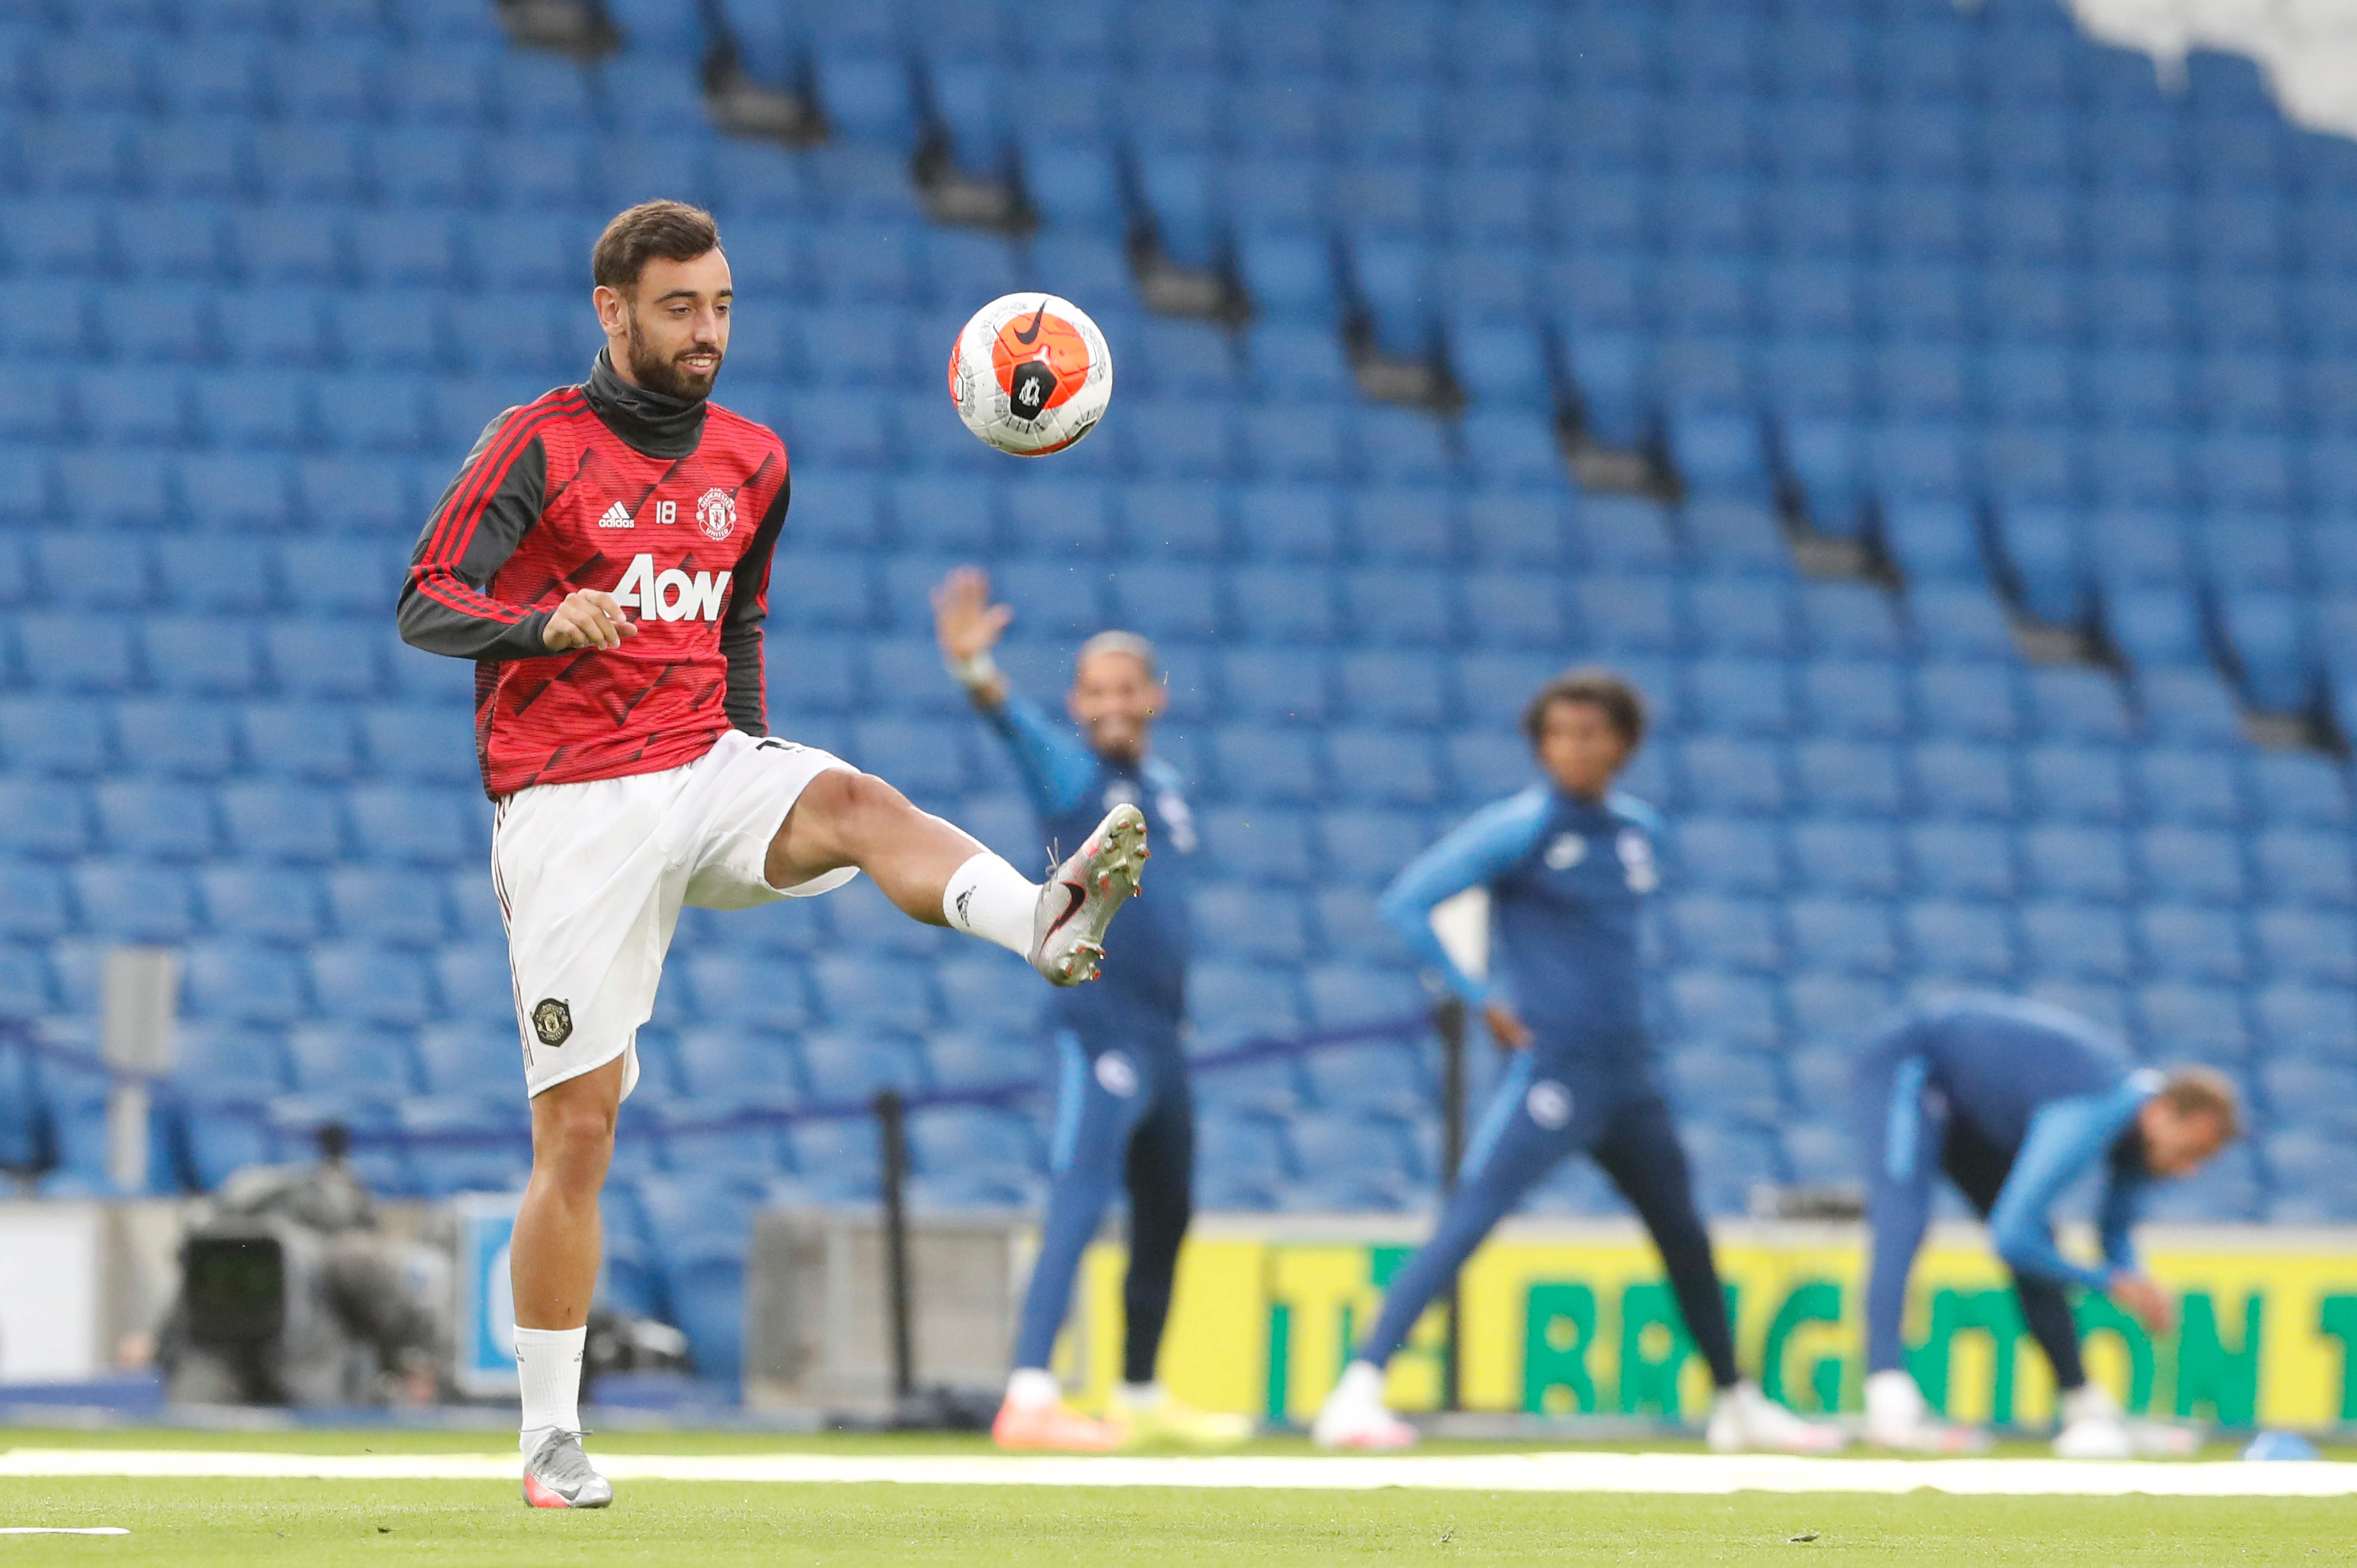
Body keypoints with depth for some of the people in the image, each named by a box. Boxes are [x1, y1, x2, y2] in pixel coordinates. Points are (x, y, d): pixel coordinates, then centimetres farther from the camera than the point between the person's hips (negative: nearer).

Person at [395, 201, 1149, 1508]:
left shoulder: (750, 460, 13)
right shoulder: (539, 445, -3)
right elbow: (426, 605, -11)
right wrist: (546, 625, -29)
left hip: (705, 768, 4)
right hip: (570, 802, -4)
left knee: (854, 801, -30)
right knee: (575, 1128, -4)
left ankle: (1046, 924, -59)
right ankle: (551, 1439, 5)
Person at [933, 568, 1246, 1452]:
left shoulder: (1163, 785, 16)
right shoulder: (1066, 772, -5)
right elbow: (1014, 718, -25)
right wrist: (974, 670, -45)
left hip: (1162, 1036, 8)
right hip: (1100, 1025, -8)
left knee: (1167, 1214, 18)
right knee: (1083, 1197, -20)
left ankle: (1142, 1397, 32)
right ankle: (1030, 1397, -30)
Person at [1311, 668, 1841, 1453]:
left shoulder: (1638, 829, 10)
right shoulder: (1521, 827, -10)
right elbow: (1407, 903, -14)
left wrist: (1607, 999, 14)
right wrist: (1480, 1002, -15)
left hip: (1627, 1071, 7)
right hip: (1551, 1061, -7)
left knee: (1683, 1233, 16)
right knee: (1467, 1221, -17)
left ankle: (1736, 1405, 32)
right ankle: (1357, 1393, -21)